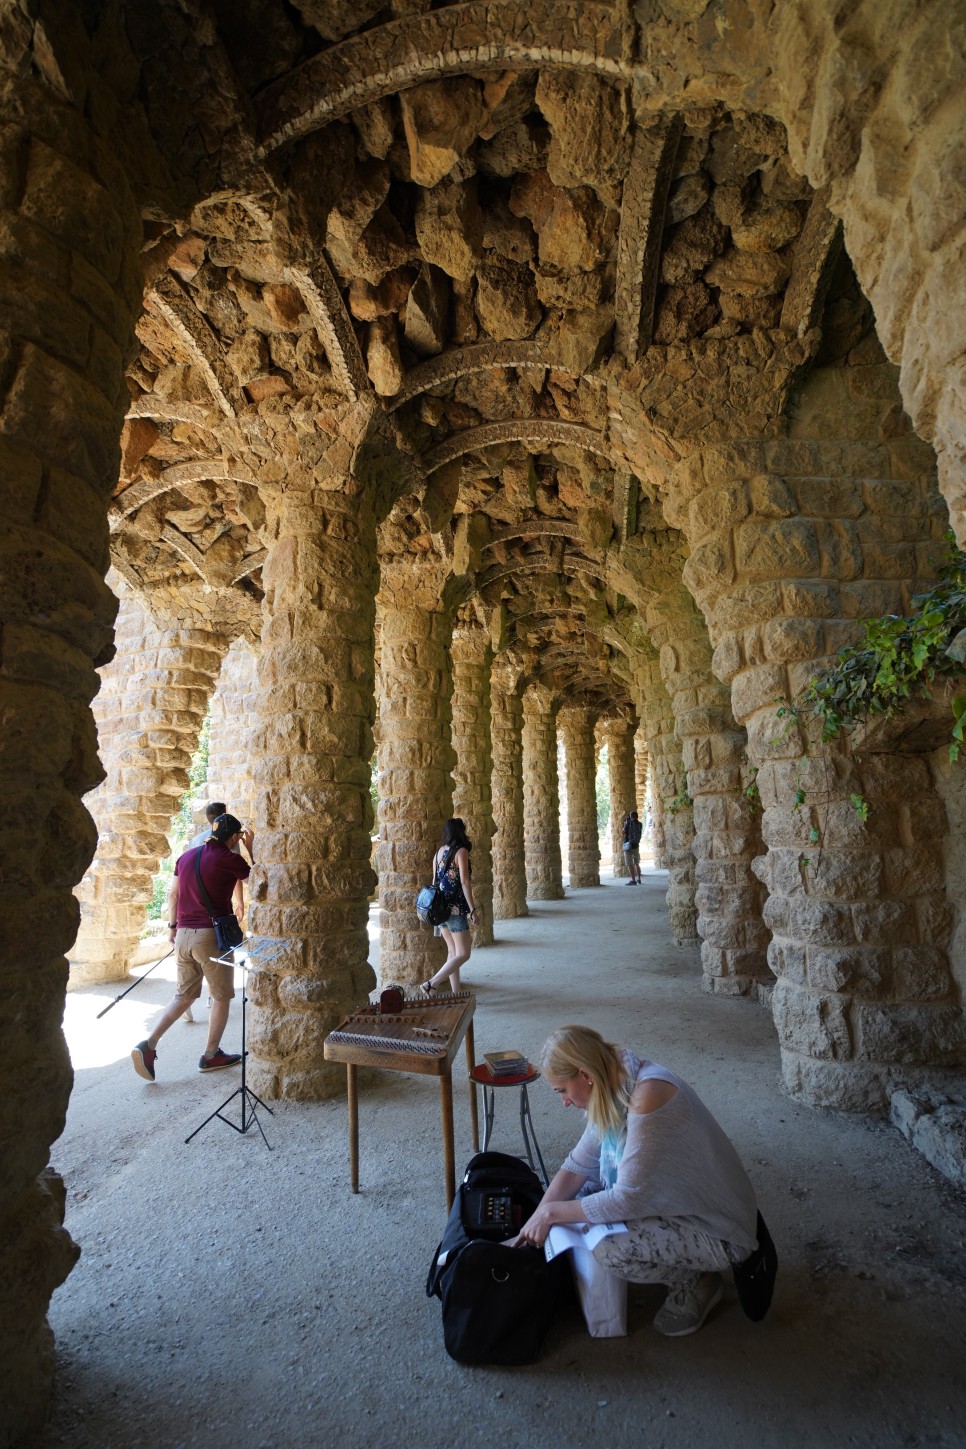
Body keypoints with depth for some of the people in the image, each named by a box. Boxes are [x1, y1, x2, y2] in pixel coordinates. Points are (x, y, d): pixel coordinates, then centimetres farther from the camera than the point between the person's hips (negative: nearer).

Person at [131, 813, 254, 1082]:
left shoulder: (186, 856, 9)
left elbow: (172, 895, 14)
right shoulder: (229, 859, -11)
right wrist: (250, 848, 8)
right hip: (212, 936, -6)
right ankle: (211, 1056, 19)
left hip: (184, 935, 7)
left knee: (184, 995, 19)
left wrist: (173, 925, 23)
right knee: (222, 997, 10)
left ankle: (148, 1044, 7)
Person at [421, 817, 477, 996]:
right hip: (455, 908, -7)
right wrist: (472, 909, -12)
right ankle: (432, 984, -10)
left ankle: (455, 993, 18)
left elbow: (435, 880, 12)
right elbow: (465, 882, -15)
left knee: (452, 951, 15)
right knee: (463, 954, -1)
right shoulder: (461, 851, -10)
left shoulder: (439, 852, 8)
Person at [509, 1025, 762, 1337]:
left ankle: (697, 1282, 2)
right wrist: (535, 1221, -7)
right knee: (579, 1193, 1)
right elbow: (579, 1163, 1)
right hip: (678, 1200, 8)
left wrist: (553, 1212, -17)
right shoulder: (615, 1086, -5)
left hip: (718, 1232, -8)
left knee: (609, 1249, -26)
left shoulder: (648, 1095, -32)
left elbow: (628, 1199, -28)